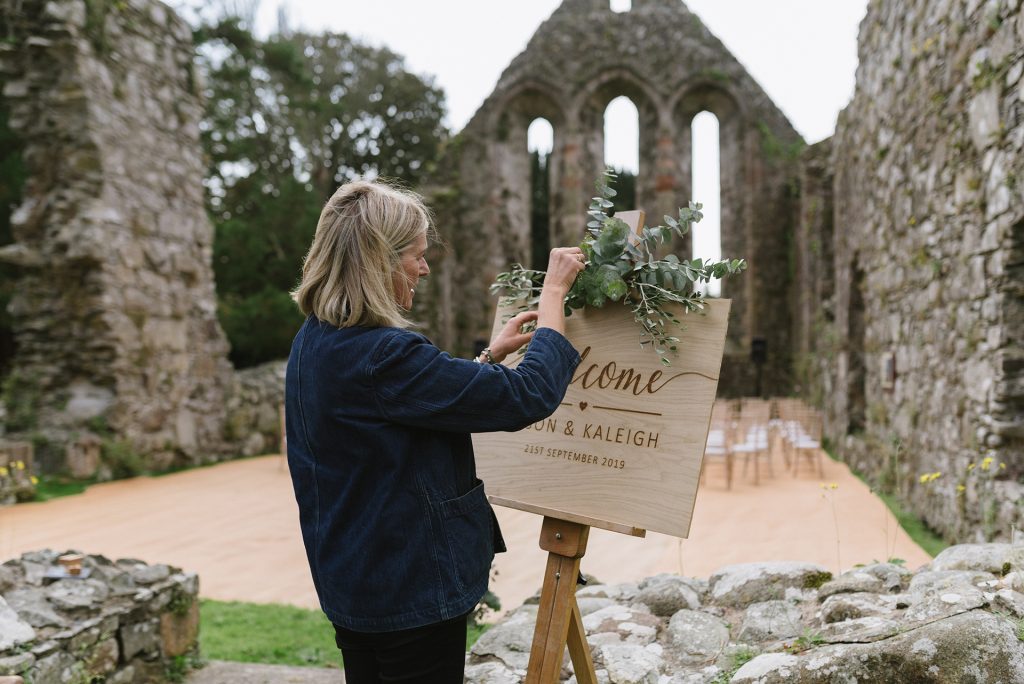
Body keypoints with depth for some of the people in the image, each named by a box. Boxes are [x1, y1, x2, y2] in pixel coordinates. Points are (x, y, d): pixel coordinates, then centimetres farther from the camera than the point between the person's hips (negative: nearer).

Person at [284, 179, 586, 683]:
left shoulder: (315, 342, 3)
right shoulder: (380, 356, -27)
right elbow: (528, 396, -24)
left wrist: (491, 355, 15)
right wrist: (553, 294, -12)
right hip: (410, 593, -9)